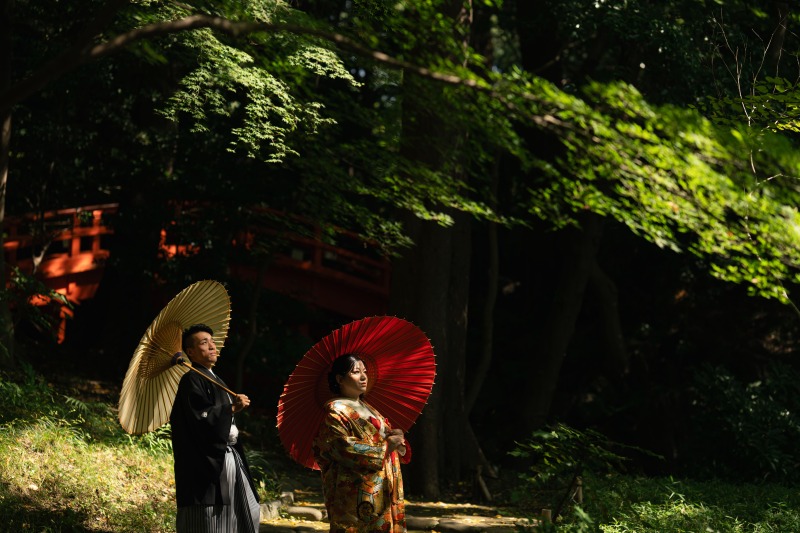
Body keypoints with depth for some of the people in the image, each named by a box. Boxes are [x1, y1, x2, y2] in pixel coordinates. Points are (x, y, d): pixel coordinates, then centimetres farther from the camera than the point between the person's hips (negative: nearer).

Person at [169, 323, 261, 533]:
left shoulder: (215, 380, 20)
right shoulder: (191, 381, -9)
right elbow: (199, 417, -21)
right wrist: (232, 408, -20)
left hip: (229, 457, 10)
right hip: (206, 461, -10)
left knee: (248, 513, 10)